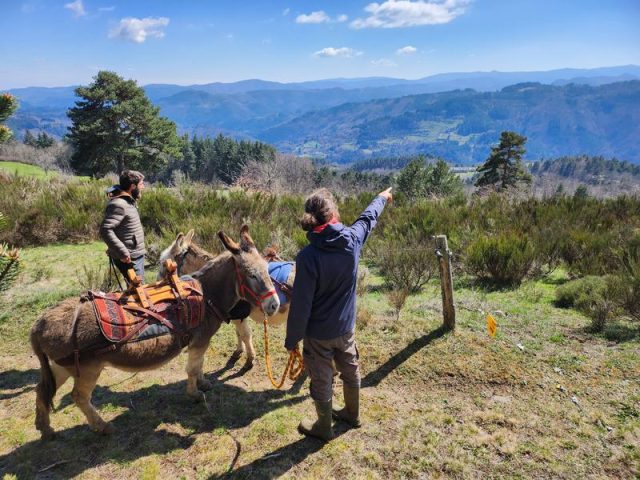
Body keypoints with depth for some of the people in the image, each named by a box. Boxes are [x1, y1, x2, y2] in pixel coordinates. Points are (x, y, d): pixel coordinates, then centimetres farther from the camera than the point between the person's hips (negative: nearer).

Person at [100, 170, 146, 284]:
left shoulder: (128, 201, 11)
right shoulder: (118, 204, -20)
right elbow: (105, 230, -28)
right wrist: (123, 252, -27)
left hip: (137, 255, 10)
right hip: (129, 259, -10)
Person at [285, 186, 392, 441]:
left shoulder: (308, 255, -26)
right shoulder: (352, 239, -14)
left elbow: (300, 304, -22)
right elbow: (368, 218, 9)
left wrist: (292, 339, -9)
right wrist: (381, 198, 29)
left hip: (318, 333, -4)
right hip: (346, 326, 5)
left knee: (322, 381, 15)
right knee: (350, 371, 26)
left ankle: (324, 427, 37)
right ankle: (352, 414, 49)